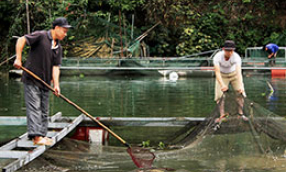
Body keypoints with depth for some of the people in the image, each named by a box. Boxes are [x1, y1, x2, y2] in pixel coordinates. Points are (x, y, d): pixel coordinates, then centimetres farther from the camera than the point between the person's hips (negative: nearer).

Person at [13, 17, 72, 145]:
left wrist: (56, 84, -9)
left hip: (44, 82, 8)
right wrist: (18, 58, -22)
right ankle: (36, 136, -16)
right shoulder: (41, 36, -9)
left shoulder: (58, 47, 10)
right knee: (34, 108, -11)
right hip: (31, 81, -7)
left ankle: (42, 135, 18)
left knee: (44, 111, 10)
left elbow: (55, 66, 3)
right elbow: (21, 40, -15)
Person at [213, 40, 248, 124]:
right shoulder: (217, 57, -32)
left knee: (240, 93, -9)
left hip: (234, 74, 0)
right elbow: (217, 72, -39)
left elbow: (239, 71, -43)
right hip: (222, 76, 0)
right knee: (220, 95, -12)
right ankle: (222, 114, -4)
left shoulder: (236, 57, -32)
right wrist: (222, 84, -55)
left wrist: (241, 86, -57)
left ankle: (240, 113, 7)